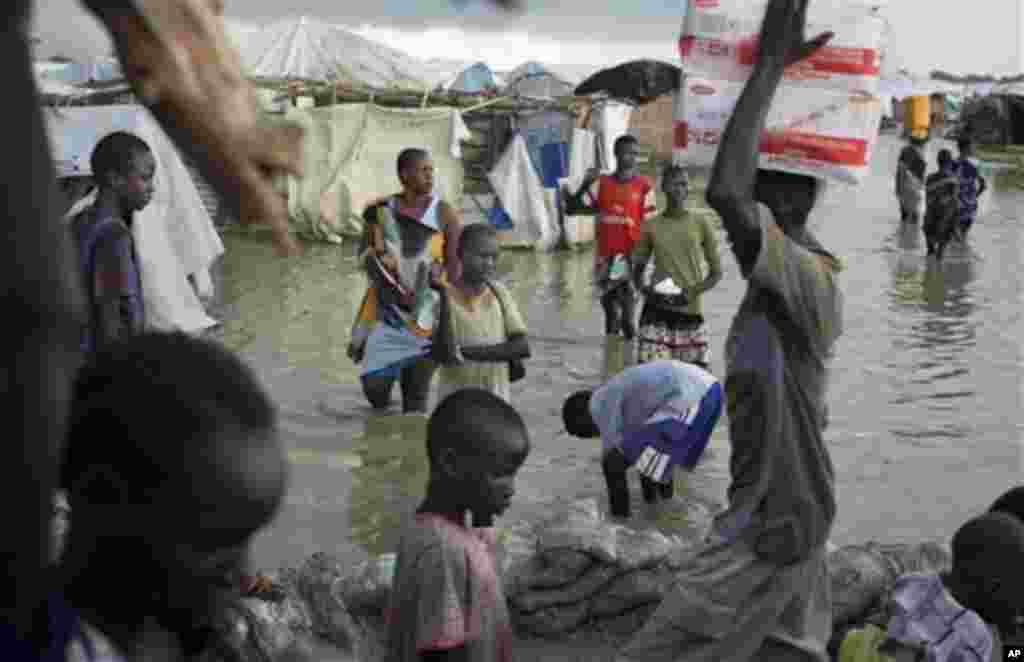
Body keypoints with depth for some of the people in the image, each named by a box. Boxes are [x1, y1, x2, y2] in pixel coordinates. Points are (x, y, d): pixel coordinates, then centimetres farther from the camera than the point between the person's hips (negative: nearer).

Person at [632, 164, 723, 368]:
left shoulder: (700, 224, 3)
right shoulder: (651, 226, 4)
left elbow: (716, 272, 5)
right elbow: (638, 269, 12)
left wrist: (691, 293, -12)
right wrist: (647, 292, -9)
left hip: (690, 313, 0)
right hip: (656, 313, 0)